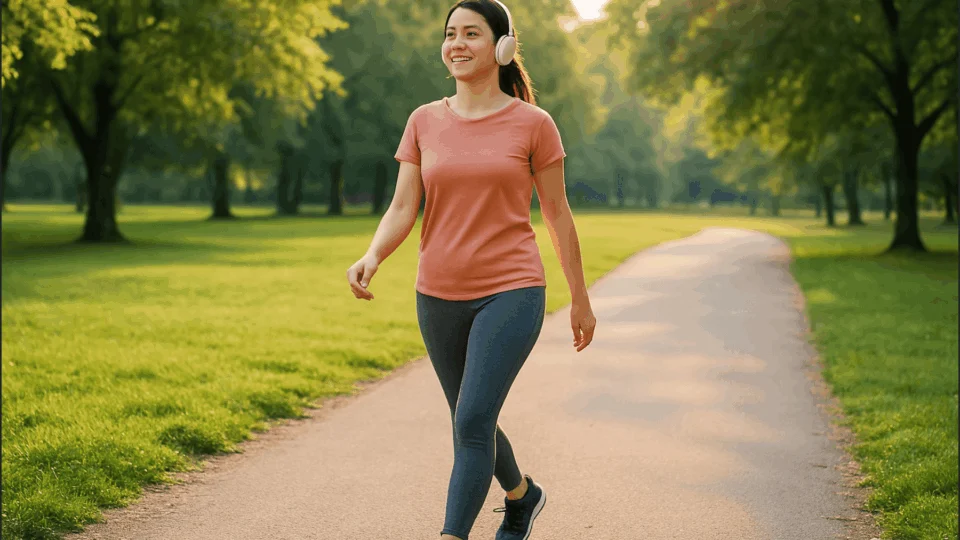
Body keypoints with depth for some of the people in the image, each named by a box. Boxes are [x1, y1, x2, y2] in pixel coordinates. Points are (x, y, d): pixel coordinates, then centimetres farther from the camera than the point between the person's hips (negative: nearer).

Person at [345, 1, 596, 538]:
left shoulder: (533, 124, -4)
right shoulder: (424, 122, 4)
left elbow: (558, 214, 2)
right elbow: (403, 209, -1)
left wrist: (580, 299, 7)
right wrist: (372, 257, -21)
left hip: (511, 293, -4)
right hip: (439, 297, 5)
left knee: (473, 420, -18)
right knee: (471, 422, 18)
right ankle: (523, 495, 46)